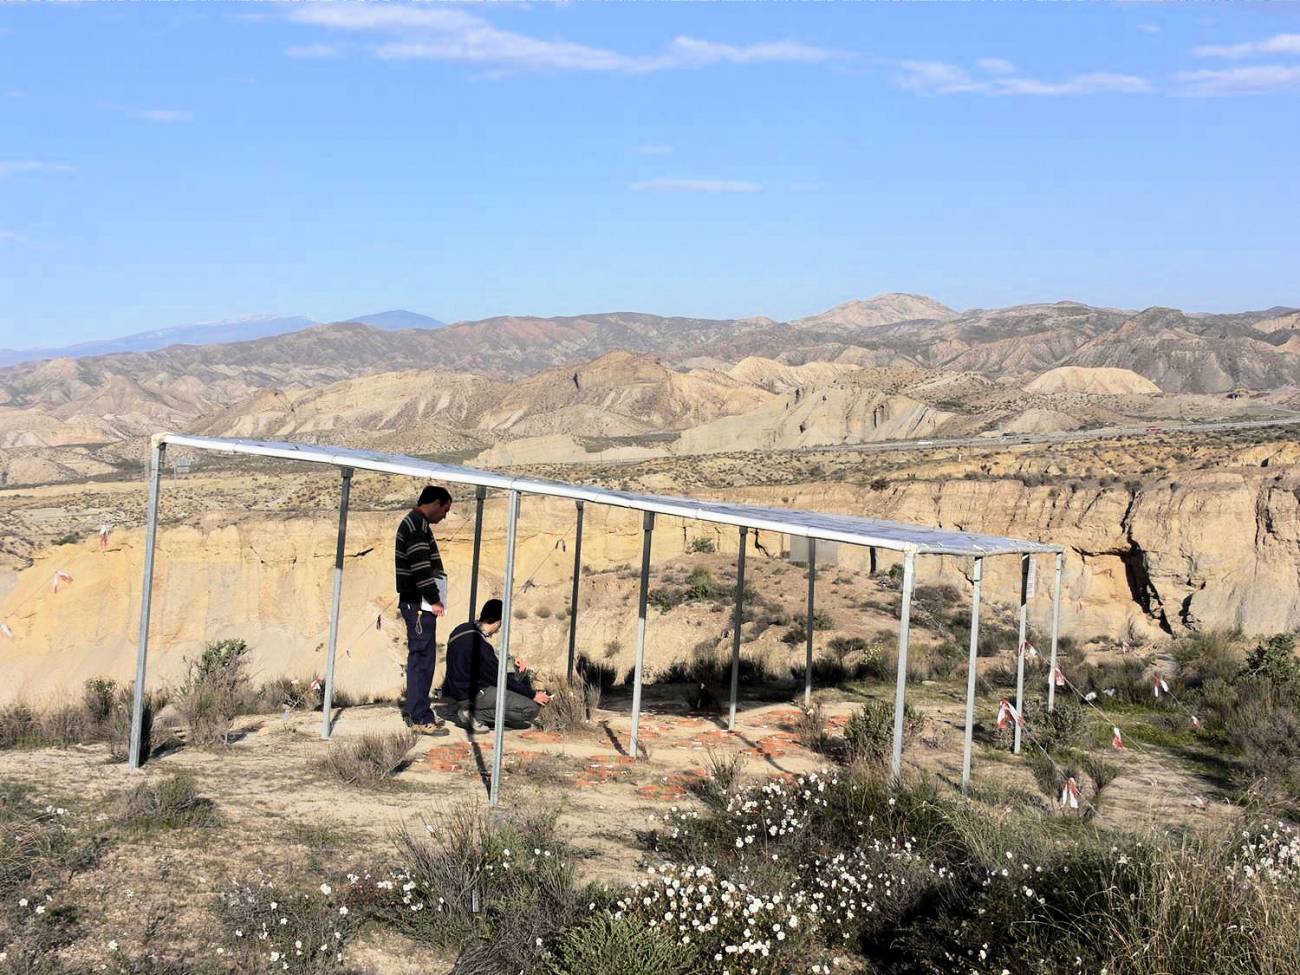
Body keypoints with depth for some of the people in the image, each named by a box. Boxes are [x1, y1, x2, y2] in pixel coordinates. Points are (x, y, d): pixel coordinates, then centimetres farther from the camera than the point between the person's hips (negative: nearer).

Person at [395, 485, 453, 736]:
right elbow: (420, 565, -20)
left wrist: (433, 598, 17)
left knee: (421, 657, 13)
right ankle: (420, 718, -9)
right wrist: (434, 599, -16)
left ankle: (419, 713, 18)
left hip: (419, 603, 11)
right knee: (422, 657, -9)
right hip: (419, 603, -11)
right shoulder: (418, 524, -13)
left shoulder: (415, 523, 20)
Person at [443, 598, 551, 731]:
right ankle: (475, 714, -10)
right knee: (532, 708, -15)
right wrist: (533, 695, -8)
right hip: (472, 695, -10)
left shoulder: (464, 629, 1)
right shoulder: (479, 645, -26)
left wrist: (510, 662, 10)